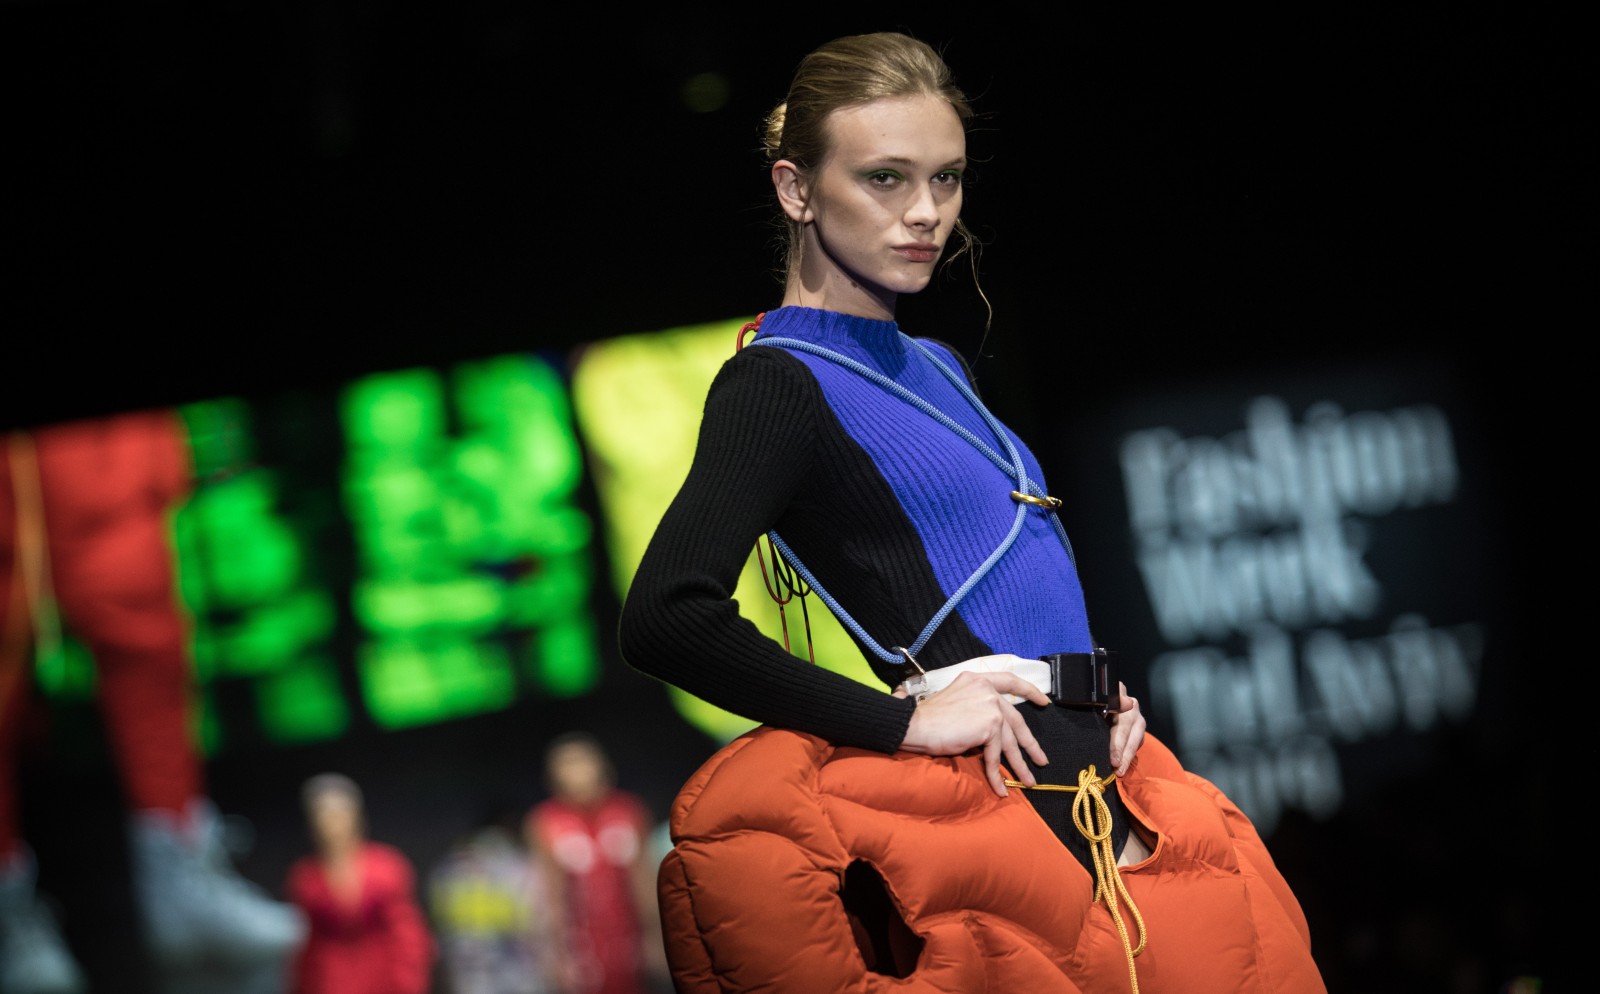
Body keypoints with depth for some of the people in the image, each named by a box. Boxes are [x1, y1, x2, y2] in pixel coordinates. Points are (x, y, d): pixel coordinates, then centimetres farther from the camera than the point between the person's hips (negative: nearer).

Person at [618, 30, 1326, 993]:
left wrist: (1102, 691, 10)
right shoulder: (780, 380, -8)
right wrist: (902, 719, -17)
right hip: (994, 807, -8)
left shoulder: (937, 369, 18)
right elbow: (667, 617, -22)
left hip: (1107, 795, 8)